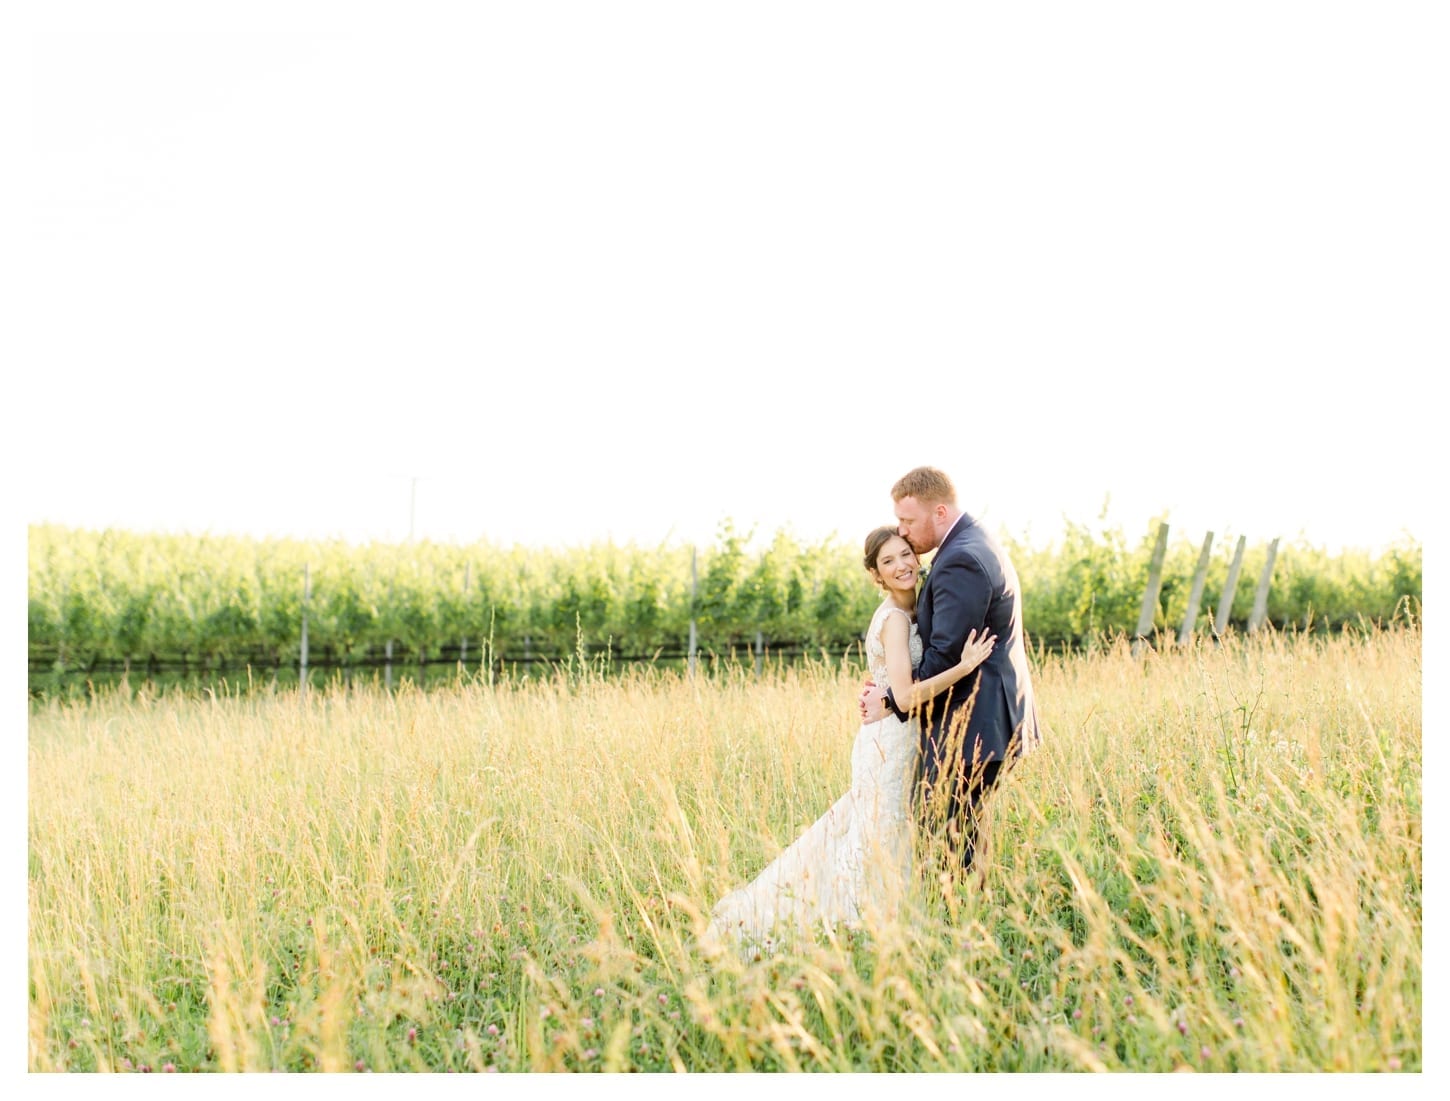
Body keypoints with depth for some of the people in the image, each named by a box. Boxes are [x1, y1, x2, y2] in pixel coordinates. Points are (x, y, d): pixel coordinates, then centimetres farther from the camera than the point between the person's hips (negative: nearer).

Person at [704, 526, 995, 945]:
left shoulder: (904, 613, 12)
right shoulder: (895, 618, -16)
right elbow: (906, 695, -26)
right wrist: (965, 665, -30)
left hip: (885, 743, 9)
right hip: (891, 746, -9)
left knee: (851, 840, 16)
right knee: (882, 848, -2)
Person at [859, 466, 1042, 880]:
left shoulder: (960, 561, -18)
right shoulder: (977, 544, 15)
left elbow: (945, 656, -21)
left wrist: (892, 699, -8)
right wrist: (893, 686, 9)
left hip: (968, 732, -11)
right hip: (987, 721, 11)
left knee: (940, 837, -7)